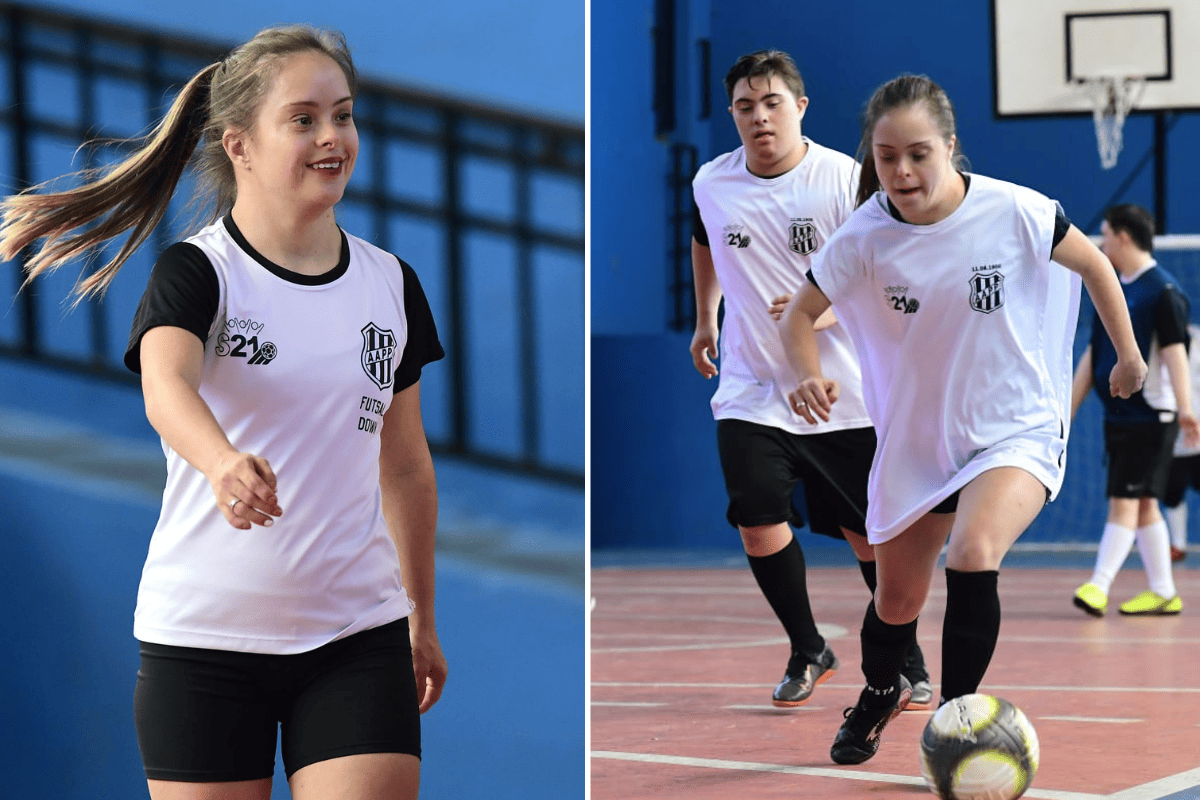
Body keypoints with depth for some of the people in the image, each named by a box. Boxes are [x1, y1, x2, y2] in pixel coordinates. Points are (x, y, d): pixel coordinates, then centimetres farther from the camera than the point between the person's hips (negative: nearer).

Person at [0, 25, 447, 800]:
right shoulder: (195, 272, -7)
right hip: (202, 640, -3)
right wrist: (224, 462, -50)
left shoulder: (391, 284, 8)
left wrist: (423, 619, 21)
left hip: (358, 637, 3)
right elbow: (167, 385, -28)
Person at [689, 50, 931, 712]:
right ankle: (807, 651, 10)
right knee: (758, 522, -12)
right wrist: (706, 320, 30)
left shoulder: (848, 180, -11)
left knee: (869, 534, 2)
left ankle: (908, 661, 24)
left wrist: (826, 312, -25)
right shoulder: (711, 184, 0)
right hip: (751, 391, 2)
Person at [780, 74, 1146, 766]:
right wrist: (810, 375, -20)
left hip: (1017, 429, -3)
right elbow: (801, 312, 1)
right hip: (918, 435, 3)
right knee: (896, 603, 14)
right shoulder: (865, 237, -13)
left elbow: (1092, 263, 0)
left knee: (973, 553, -32)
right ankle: (881, 692, 48)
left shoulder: (1014, 211, -18)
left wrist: (1128, 353, 8)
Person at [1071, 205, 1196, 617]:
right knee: (1143, 504, 9)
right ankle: (1163, 592, 15)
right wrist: (1068, 411, 16)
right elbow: (1093, 355, 18)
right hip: (1117, 414, 8)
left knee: (1125, 501, -11)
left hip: (1150, 416, -8)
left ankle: (1099, 586, -15)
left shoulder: (1162, 290, -11)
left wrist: (1185, 409, -28)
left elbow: (1174, 351, -19)